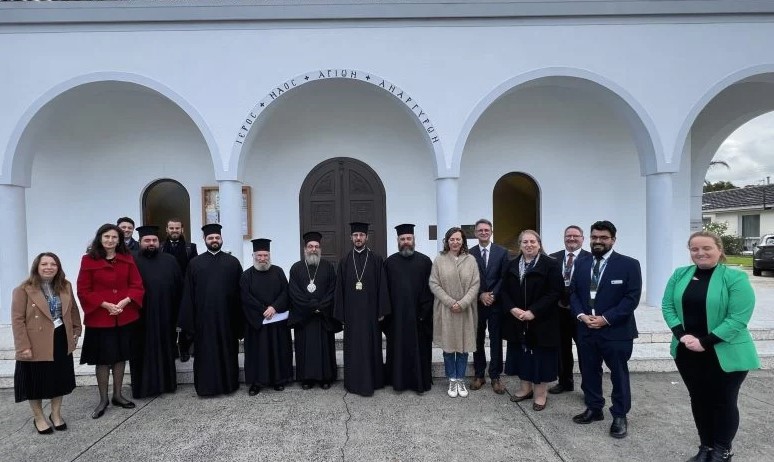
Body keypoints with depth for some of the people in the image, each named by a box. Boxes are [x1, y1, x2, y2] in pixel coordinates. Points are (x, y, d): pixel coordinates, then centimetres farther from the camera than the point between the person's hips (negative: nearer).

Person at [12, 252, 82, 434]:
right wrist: (23, 346, -17)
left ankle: (56, 414, 32)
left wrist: (76, 332, 9)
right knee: (37, 382, 9)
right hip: (37, 345, -4)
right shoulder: (24, 290, -12)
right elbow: (18, 320, -13)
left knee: (60, 379, 15)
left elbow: (73, 310, 12)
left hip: (61, 341, 5)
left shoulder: (65, 286, 3)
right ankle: (38, 418, 28)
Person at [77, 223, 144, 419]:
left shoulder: (127, 259, 4)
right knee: (103, 358, 4)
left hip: (125, 317, 3)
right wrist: (105, 304, -15)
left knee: (120, 356, 11)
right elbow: (83, 290, -5)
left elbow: (137, 285, 2)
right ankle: (103, 399, 18)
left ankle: (117, 395, 25)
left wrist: (125, 301, -15)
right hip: (100, 318, -3)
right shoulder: (89, 260, -4)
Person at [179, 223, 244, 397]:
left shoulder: (233, 262, 4)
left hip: (226, 315, 0)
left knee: (227, 350, 8)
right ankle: (206, 385, 18)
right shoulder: (195, 263, 6)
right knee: (205, 352, 7)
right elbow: (188, 293, 4)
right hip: (203, 317, 0)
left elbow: (239, 291, 3)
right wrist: (188, 320, -3)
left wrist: (240, 318, -1)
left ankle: (229, 383, 20)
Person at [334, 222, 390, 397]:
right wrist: (341, 314, 0)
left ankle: (372, 381, 18)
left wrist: (381, 311, -6)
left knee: (371, 346, 5)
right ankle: (354, 382, 18)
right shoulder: (345, 261, 6)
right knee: (353, 348, 6)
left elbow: (382, 286, -1)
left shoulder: (376, 260, 1)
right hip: (351, 313, 1)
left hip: (370, 311, -1)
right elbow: (340, 289, 5)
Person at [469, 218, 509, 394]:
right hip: (477, 303, 1)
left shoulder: (502, 252, 2)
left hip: (496, 303, 0)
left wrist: (493, 295, -11)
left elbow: (504, 278, -2)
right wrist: (481, 295, -11)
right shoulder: (469, 253, 2)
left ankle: (495, 377, 14)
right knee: (478, 340, 8)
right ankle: (479, 375, 19)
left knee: (496, 341, 5)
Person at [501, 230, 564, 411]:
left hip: (541, 321, -4)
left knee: (540, 355, 4)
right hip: (517, 320, 5)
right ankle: (526, 388, 28)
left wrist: (533, 312, -19)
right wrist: (512, 309, -12)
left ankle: (541, 392, 18)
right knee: (522, 354, 12)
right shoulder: (512, 265, 8)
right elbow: (504, 290, 7)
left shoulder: (551, 265, -7)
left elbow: (555, 292, -13)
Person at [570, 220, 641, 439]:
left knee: (619, 375, 9)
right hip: (586, 330, 4)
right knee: (589, 372, 14)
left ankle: (619, 416, 24)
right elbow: (573, 293, 9)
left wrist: (605, 319, -17)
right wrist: (581, 315, -9)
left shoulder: (629, 264, -7)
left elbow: (632, 298, -12)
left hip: (616, 331, -4)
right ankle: (594, 409, 32)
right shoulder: (581, 264, 8)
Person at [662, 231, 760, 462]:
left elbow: (739, 317, -17)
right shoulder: (680, 275, 3)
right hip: (687, 353, 4)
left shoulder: (735, 277, -11)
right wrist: (682, 334, -12)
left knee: (724, 402, 10)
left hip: (725, 354, -4)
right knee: (698, 400, 15)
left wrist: (705, 342, -19)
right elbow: (667, 306, 3)